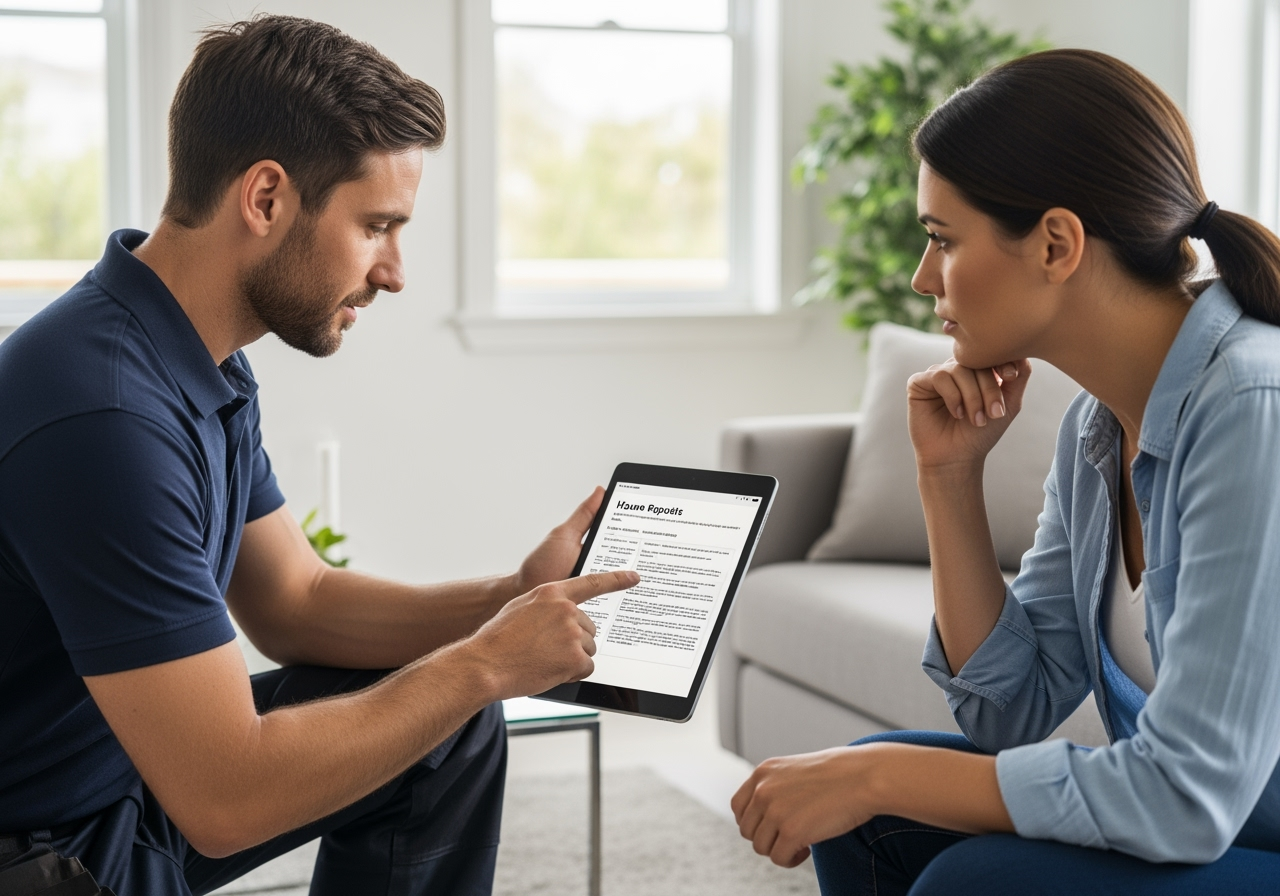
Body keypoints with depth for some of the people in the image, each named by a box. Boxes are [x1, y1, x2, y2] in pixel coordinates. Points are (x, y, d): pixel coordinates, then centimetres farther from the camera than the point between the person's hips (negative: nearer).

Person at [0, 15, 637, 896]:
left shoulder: (209, 367, 2)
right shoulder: (102, 414, -28)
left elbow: (295, 602, 12)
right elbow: (224, 802, -28)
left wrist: (514, 598, -1)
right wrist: (483, 664, -18)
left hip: (141, 776, 9)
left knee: (452, 732, 9)